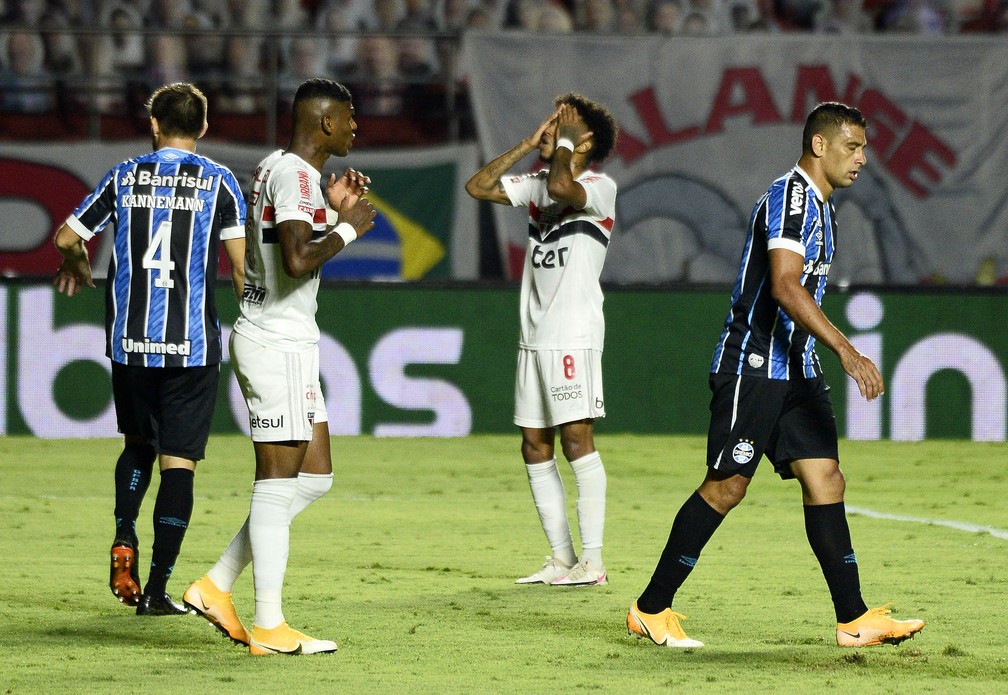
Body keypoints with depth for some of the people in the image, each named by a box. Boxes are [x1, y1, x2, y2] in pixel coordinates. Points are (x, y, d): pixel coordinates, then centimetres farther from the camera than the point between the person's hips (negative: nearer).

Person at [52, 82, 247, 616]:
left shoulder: (125, 177, 5)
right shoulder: (217, 182, -1)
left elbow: (67, 237, 10)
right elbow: (241, 263, -6)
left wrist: (77, 267, 32)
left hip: (130, 341, 2)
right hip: (192, 345, -2)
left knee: (138, 443, 23)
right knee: (178, 461, 1)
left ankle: (124, 537, 1)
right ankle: (157, 588, -3)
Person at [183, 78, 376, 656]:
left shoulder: (279, 169, 16)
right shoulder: (296, 176, -15)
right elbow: (297, 262, -28)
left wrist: (334, 213, 18)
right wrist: (348, 229, -15)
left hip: (282, 342, 10)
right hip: (278, 344, -10)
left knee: (315, 477, 13)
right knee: (277, 482, -7)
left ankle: (217, 586, 15)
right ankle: (269, 628, -4)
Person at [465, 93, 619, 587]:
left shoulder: (600, 187, -6)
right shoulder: (537, 186, 16)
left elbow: (561, 185, -26)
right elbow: (478, 187, 13)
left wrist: (563, 141, -9)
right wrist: (528, 145, 9)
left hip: (574, 335, -8)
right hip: (533, 336, 8)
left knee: (576, 437, -13)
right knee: (535, 447, 5)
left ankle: (592, 560, -14)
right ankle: (561, 559, 9)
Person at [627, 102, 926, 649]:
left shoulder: (817, 204, 18)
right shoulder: (790, 197, -15)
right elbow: (785, 286, -27)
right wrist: (847, 351, -33)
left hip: (795, 369, 9)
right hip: (752, 366, -9)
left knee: (825, 479, 1)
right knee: (727, 486, -6)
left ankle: (855, 620, -1)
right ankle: (650, 608, 3)